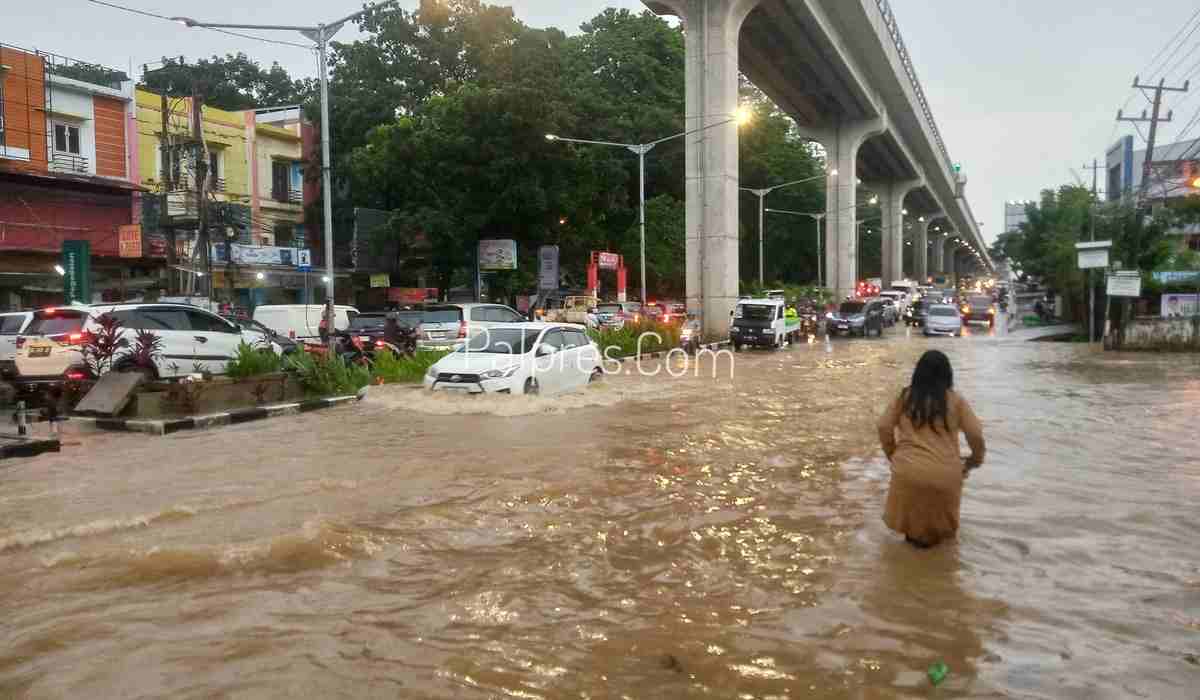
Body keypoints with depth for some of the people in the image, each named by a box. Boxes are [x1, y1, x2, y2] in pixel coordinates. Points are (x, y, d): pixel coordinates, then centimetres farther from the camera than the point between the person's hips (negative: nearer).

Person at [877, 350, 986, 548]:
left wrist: (892, 455, 18)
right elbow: (976, 435, 0)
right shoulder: (955, 400, 0)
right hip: (944, 474, 0)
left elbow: (884, 427, 3)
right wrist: (975, 459, 19)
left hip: (908, 471, 1)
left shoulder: (904, 396, 3)